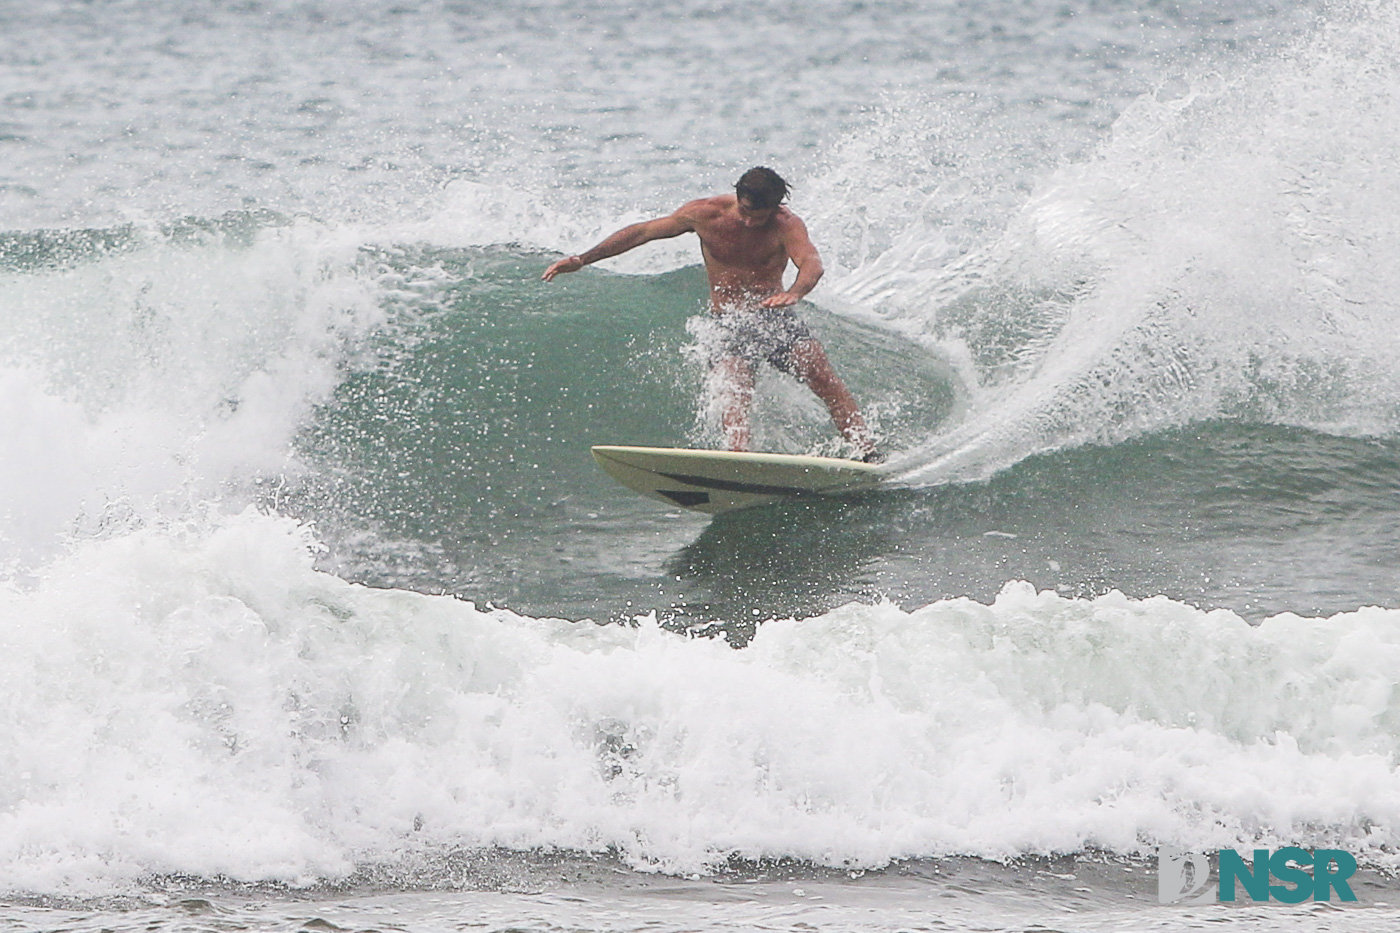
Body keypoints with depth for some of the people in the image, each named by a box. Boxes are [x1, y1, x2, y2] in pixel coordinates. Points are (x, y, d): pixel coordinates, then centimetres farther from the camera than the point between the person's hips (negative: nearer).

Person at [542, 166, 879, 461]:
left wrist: (794, 293, -57)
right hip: (731, 325, 0)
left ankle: (868, 455, -20)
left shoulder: (787, 225, -13)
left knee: (823, 377, -21)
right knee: (735, 391, -27)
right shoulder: (707, 214, -7)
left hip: (776, 317, 0)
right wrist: (581, 260, 2)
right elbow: (641, 232, 3)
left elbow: (811, 263, -33)